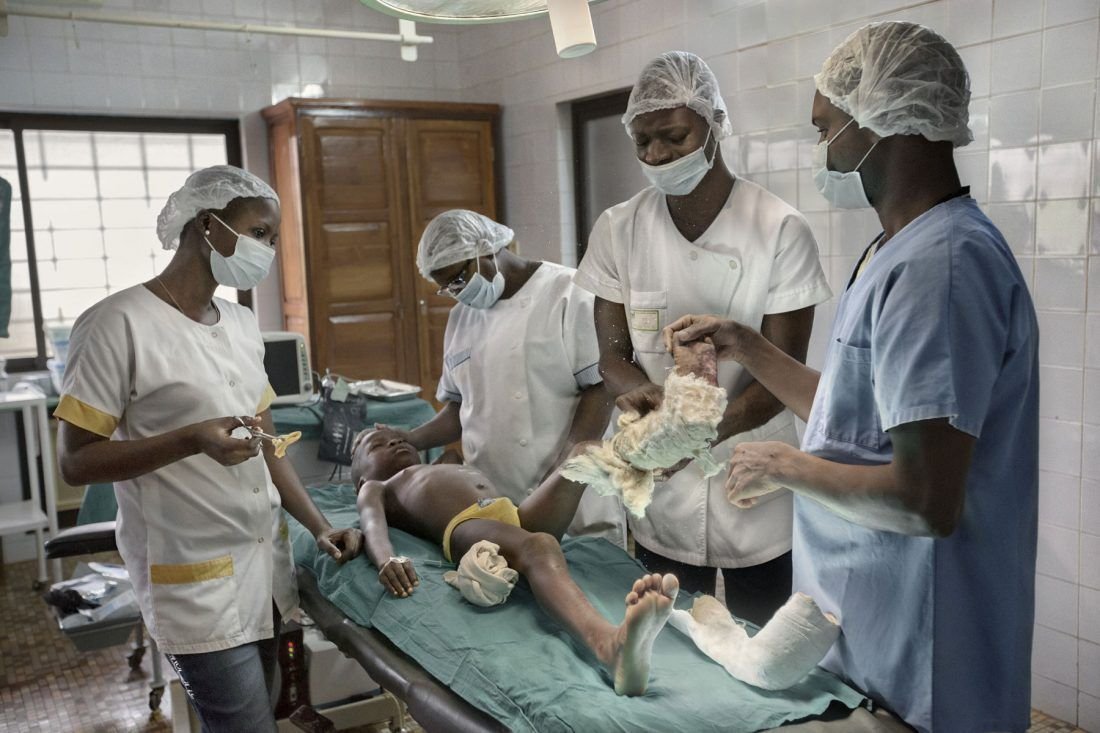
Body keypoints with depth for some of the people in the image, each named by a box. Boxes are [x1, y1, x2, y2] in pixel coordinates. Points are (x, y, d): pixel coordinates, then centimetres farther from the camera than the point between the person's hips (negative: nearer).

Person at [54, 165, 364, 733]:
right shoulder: (120, 323, -13)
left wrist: (319, 527, 5)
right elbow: (75, 462, -12)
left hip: (266, 563, 7)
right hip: (195, 583, -7)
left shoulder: (241, 324, 10)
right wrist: (190, 440, -25)